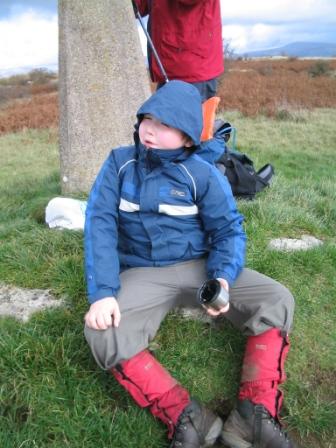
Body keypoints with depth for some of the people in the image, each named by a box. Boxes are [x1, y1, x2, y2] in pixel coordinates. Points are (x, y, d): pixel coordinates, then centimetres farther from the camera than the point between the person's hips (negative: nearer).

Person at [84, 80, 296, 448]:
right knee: (102, 334, -29)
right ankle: (185, 417, -24)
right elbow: (99, 225, -9)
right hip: (143, 274, 0)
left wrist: (222, 277, -24)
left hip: (198, 266, 1)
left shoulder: (202, 173, -6)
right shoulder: (119, 163, -2)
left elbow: (228, 230, -3)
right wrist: (102, 292, -21)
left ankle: (254, 413, -17)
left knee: (277, 300, -18)